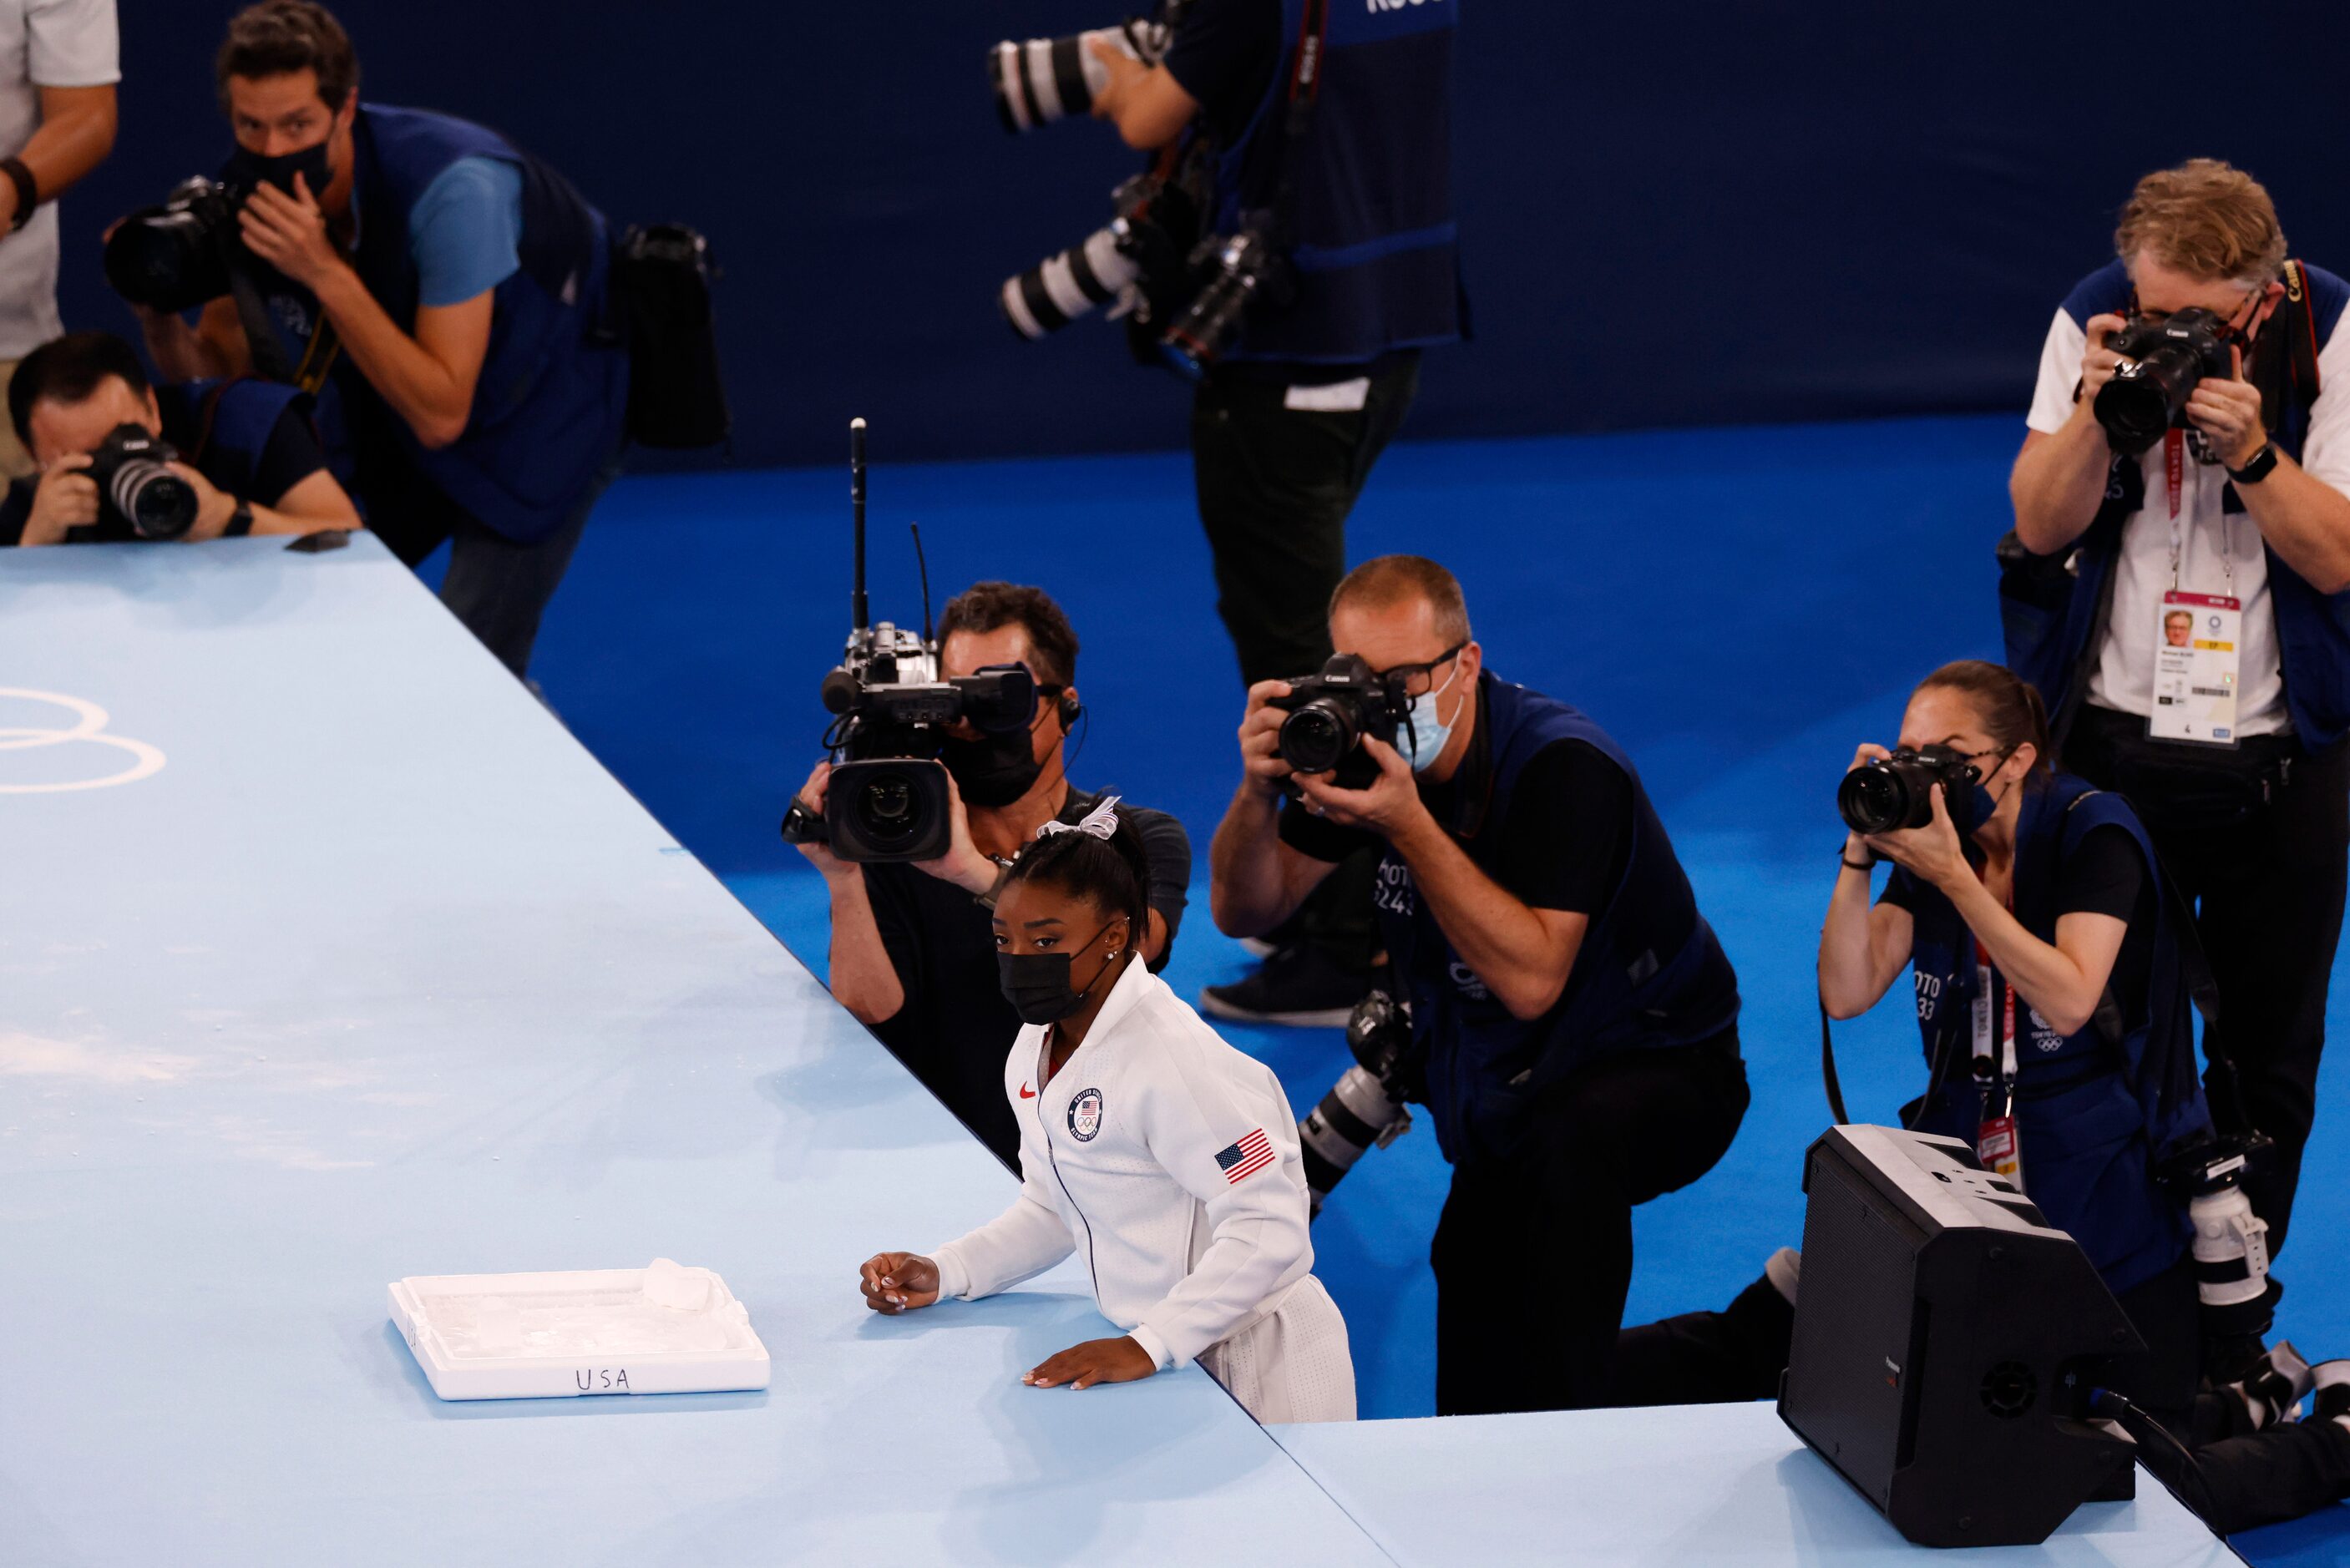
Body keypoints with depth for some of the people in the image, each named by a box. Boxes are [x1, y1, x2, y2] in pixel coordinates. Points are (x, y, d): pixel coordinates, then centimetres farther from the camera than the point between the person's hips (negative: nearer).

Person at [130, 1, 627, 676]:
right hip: (391, 418, 6)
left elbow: (439, 415, -35)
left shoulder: (453, 189, -34)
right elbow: (219, 371, -6)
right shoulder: (257, 192, -16)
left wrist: (327, 274, -42)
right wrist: (159, 315, -28)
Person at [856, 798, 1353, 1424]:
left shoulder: (1173, 1061, -23)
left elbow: (1271, 1229, -26)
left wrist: (1148, 1347, -31)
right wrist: (941, 1273, 3)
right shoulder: (1036, 1052, 7)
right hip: (1167, 1362, 8)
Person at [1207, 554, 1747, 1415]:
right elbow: (1244, 911, -6)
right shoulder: (1360, 739, -7)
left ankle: (1559, 1435, -30)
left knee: (1571, 1139, -39)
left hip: (1659, 1064, -7)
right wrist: (1261, 790, -26)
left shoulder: (1563, 768, -27)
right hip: (1500, 1092, 7)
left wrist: (1408, 825, -40)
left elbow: (1531, 980, -36)